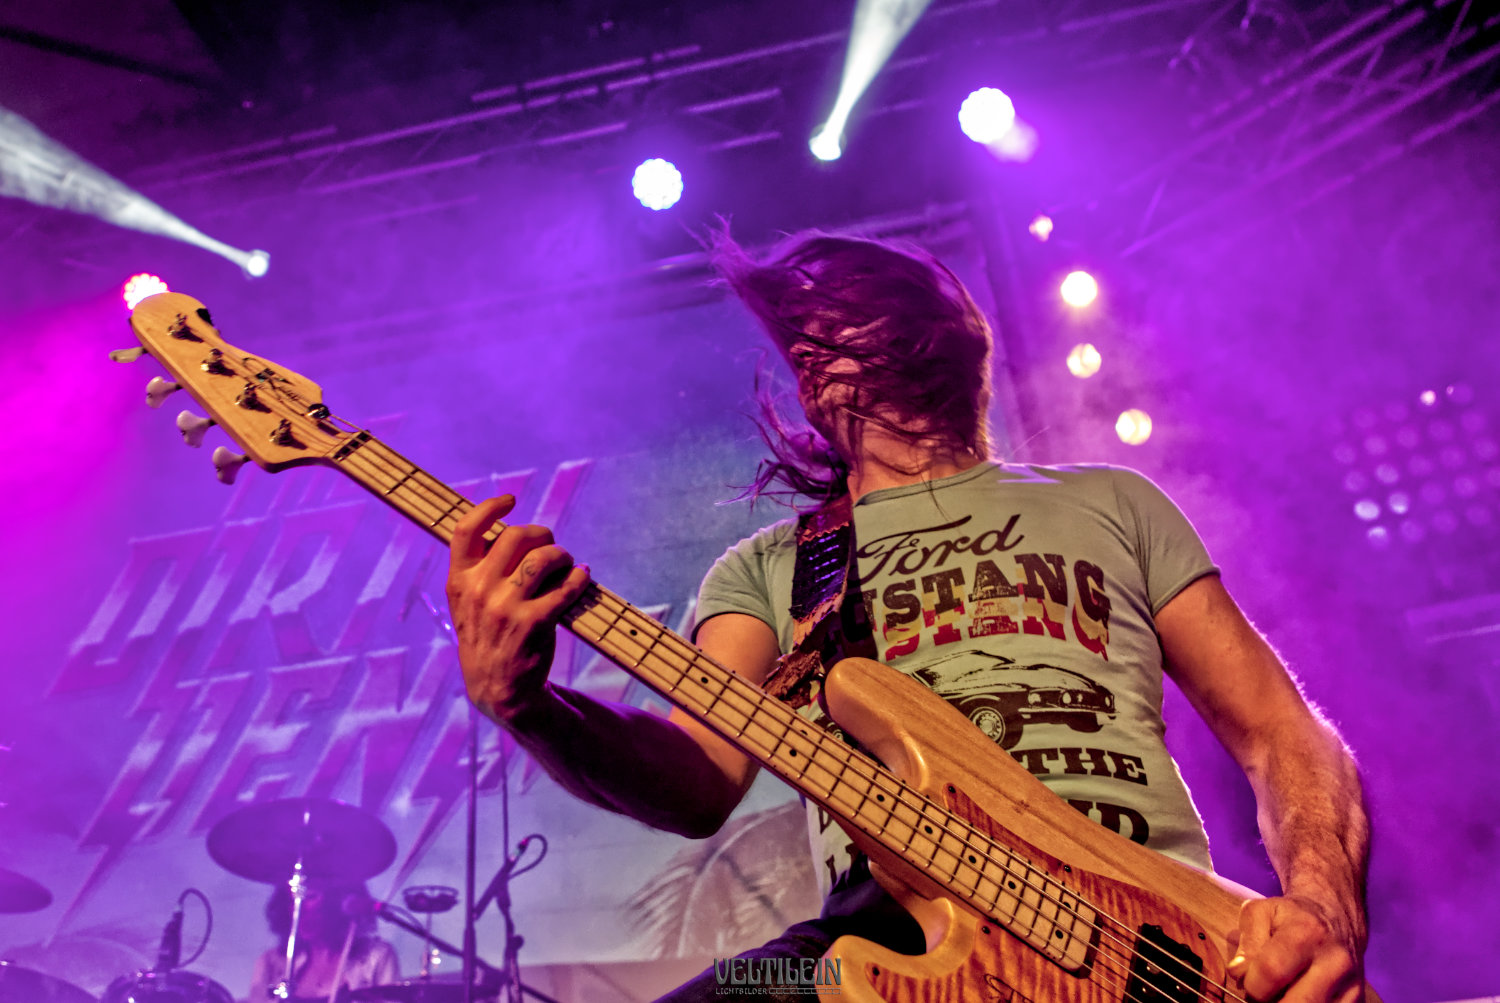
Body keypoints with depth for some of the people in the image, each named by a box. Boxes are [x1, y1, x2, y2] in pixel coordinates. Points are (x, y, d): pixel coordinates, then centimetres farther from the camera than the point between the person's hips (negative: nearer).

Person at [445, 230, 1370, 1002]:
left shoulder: (1110, 505, 19)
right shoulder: (763, 570, 16)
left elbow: (1282, 736, 15)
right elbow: (705, 783, 0)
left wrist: (1324, 903, -5)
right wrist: (523, 700, -19)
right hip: (895, 928, -1)